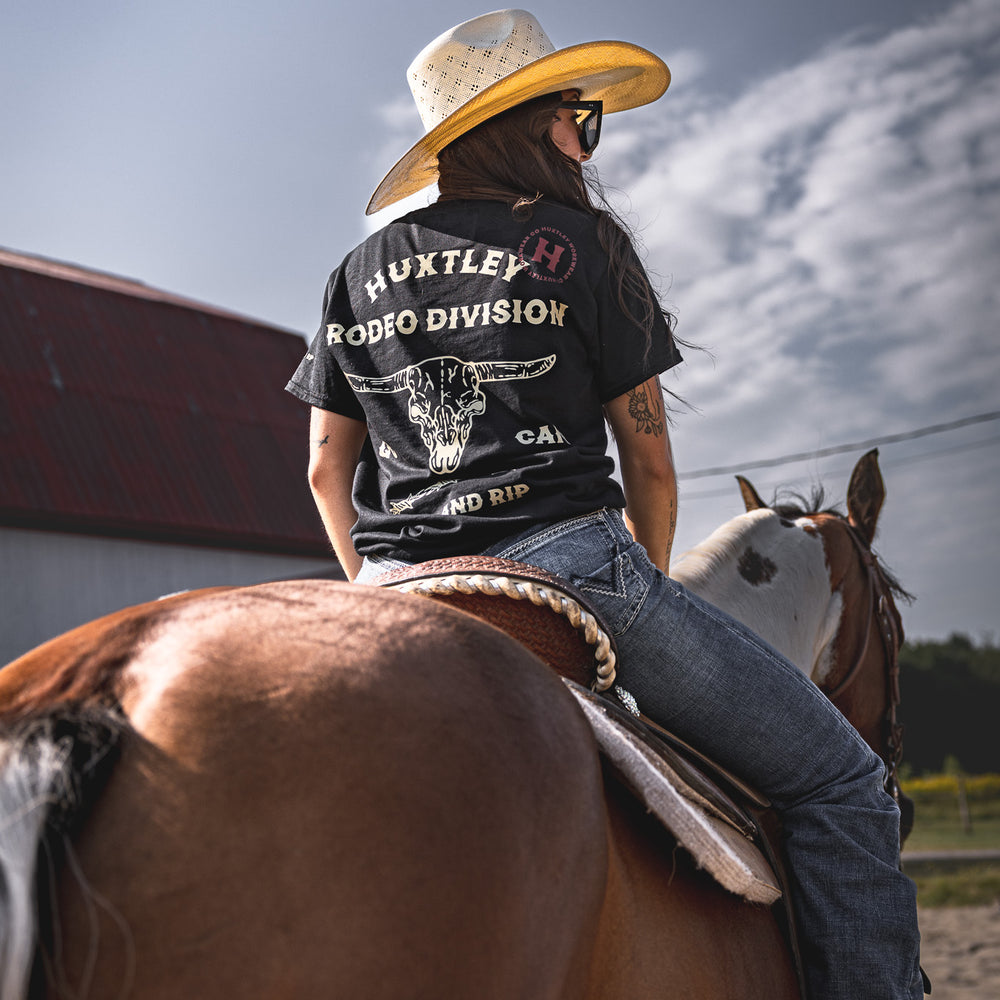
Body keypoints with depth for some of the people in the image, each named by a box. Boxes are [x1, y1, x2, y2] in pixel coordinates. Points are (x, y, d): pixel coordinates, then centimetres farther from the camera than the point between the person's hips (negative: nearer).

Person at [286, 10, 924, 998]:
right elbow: (647, 453, 3)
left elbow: (328, 467, 16)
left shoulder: (360, 272, 16)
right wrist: (645, 596, 17)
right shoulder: (582, 240, 2)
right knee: (838, 776, 3)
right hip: (561, 559, -6)